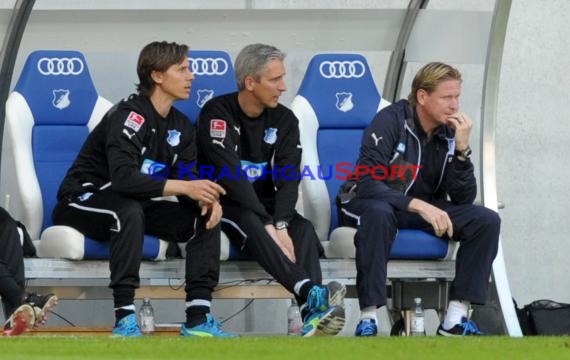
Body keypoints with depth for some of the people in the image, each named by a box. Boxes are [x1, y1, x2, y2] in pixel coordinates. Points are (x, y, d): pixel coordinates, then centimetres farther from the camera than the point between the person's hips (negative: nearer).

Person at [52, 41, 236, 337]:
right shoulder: (129, 115, -21)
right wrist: (183, 186, -41)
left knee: (206, 216, -9)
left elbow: (189, 180, -2)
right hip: (82, 201, -8)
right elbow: (123, 177, -35)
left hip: (133, 207, 8)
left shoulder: (181, 127, 5)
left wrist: (207, 199, -26)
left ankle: (198, 319, -17)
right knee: (129, 210, -40)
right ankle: (124, 320, -39)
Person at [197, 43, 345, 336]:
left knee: (303, 229, -26)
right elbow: (230, 176, -20)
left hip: (266, 205, 4)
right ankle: (311, 293, -56)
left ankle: (314, 315, -50)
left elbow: (288, 177, -7)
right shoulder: (217, 114, -10)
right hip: (224, 205, -4)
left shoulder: (284, 120, 4)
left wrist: (281, 225, -26)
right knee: (251, 225, -37)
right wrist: (268, 225, -29)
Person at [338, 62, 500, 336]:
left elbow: (463, 199, -7)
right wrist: (418, 205, -38)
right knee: (379, 213, -41)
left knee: (486, 221, -15)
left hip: (424, 208, 6)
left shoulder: (450, 131, -3)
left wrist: (461, 149, -21)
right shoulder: (391, 120, -19)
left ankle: (455, 320, -17)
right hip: (371, 203, -5)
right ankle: (368, 319, -36)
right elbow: (366, 183, -28)